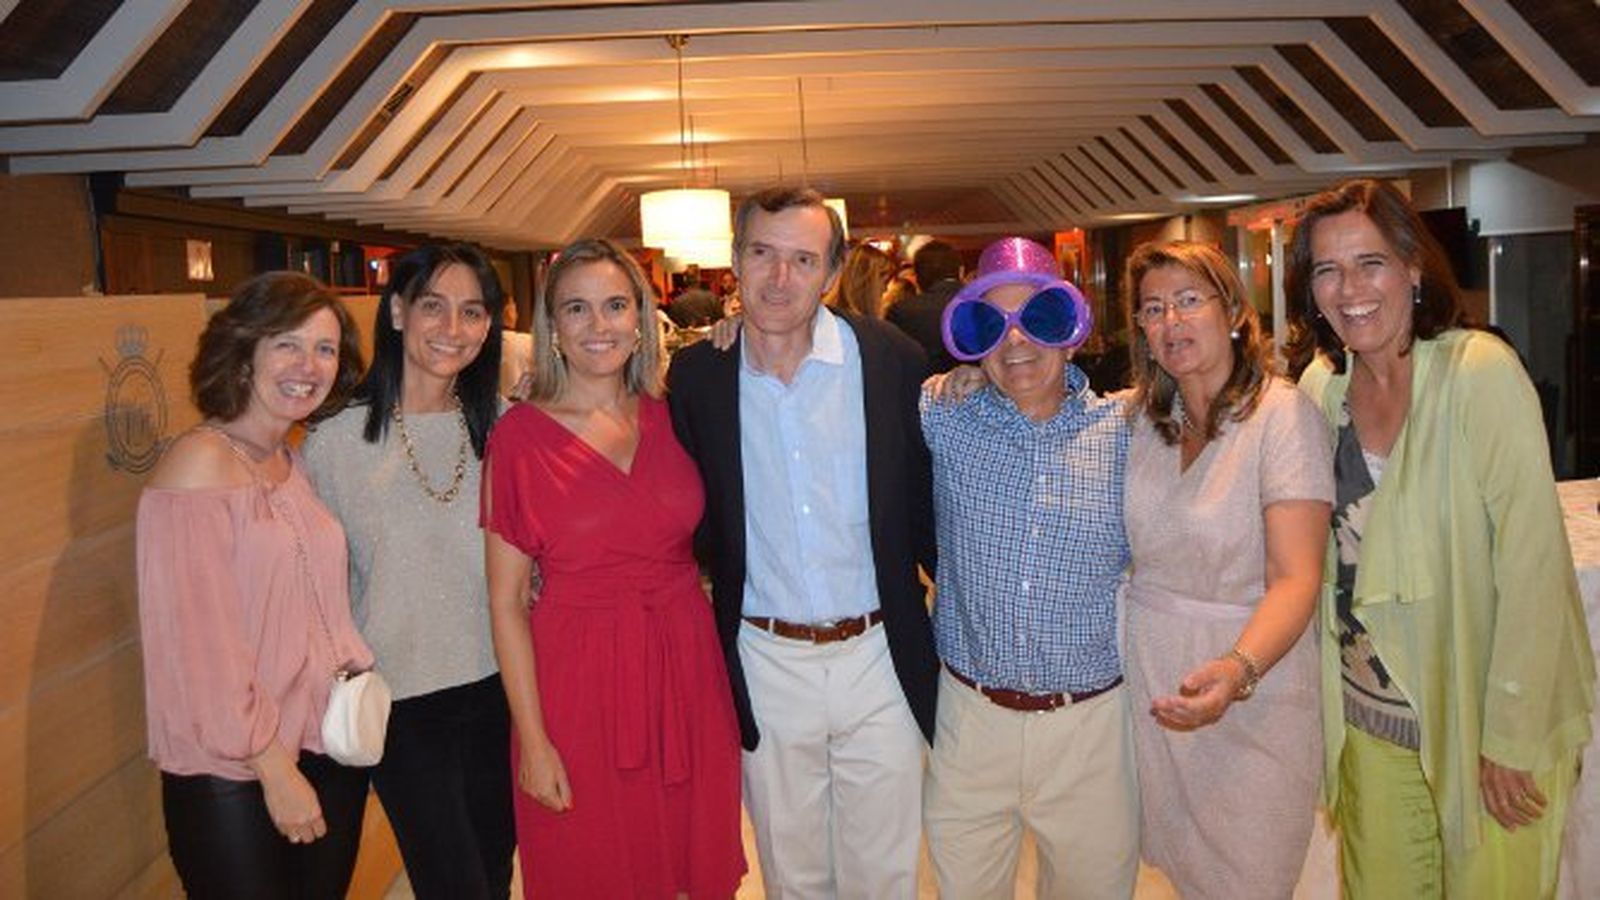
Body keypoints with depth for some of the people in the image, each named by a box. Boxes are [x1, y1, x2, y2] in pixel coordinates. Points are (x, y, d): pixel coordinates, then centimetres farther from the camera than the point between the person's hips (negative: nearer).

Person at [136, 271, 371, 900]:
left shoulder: (302, 464, 7)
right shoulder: (201, 463, -15)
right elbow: (200, 643, -18)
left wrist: (358, 673, -1)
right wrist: (275, 768, -16)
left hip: (332, 752, 7)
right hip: (234, 780, -7)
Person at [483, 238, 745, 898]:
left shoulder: (669, 416, 3)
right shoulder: (521, 435, -7)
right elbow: (506, 600, -6)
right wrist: (532, 738, -9)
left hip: (686, 670, 3)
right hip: (579, 681, -3)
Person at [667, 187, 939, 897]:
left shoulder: (892, 360, -7)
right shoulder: (696, 374, -4)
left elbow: (925, 503, 0)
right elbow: (694, 518, 6)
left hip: (879, 655, -1)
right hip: (764, 663, 1)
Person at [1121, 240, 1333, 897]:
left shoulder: (1284, 413, -14)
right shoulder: (1137, 415, 4)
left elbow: (1296, 578, -19)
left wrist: (1236, 669, -38)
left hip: (1251, 690, -4)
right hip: (1150, 677, 5)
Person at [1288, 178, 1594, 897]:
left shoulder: (1479, 372, -17)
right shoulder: (1322, 385, 0)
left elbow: (1532, 567, -19)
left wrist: (1512, 738, -18)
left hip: (1479, 717, -5)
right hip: (1368, 716, 5)